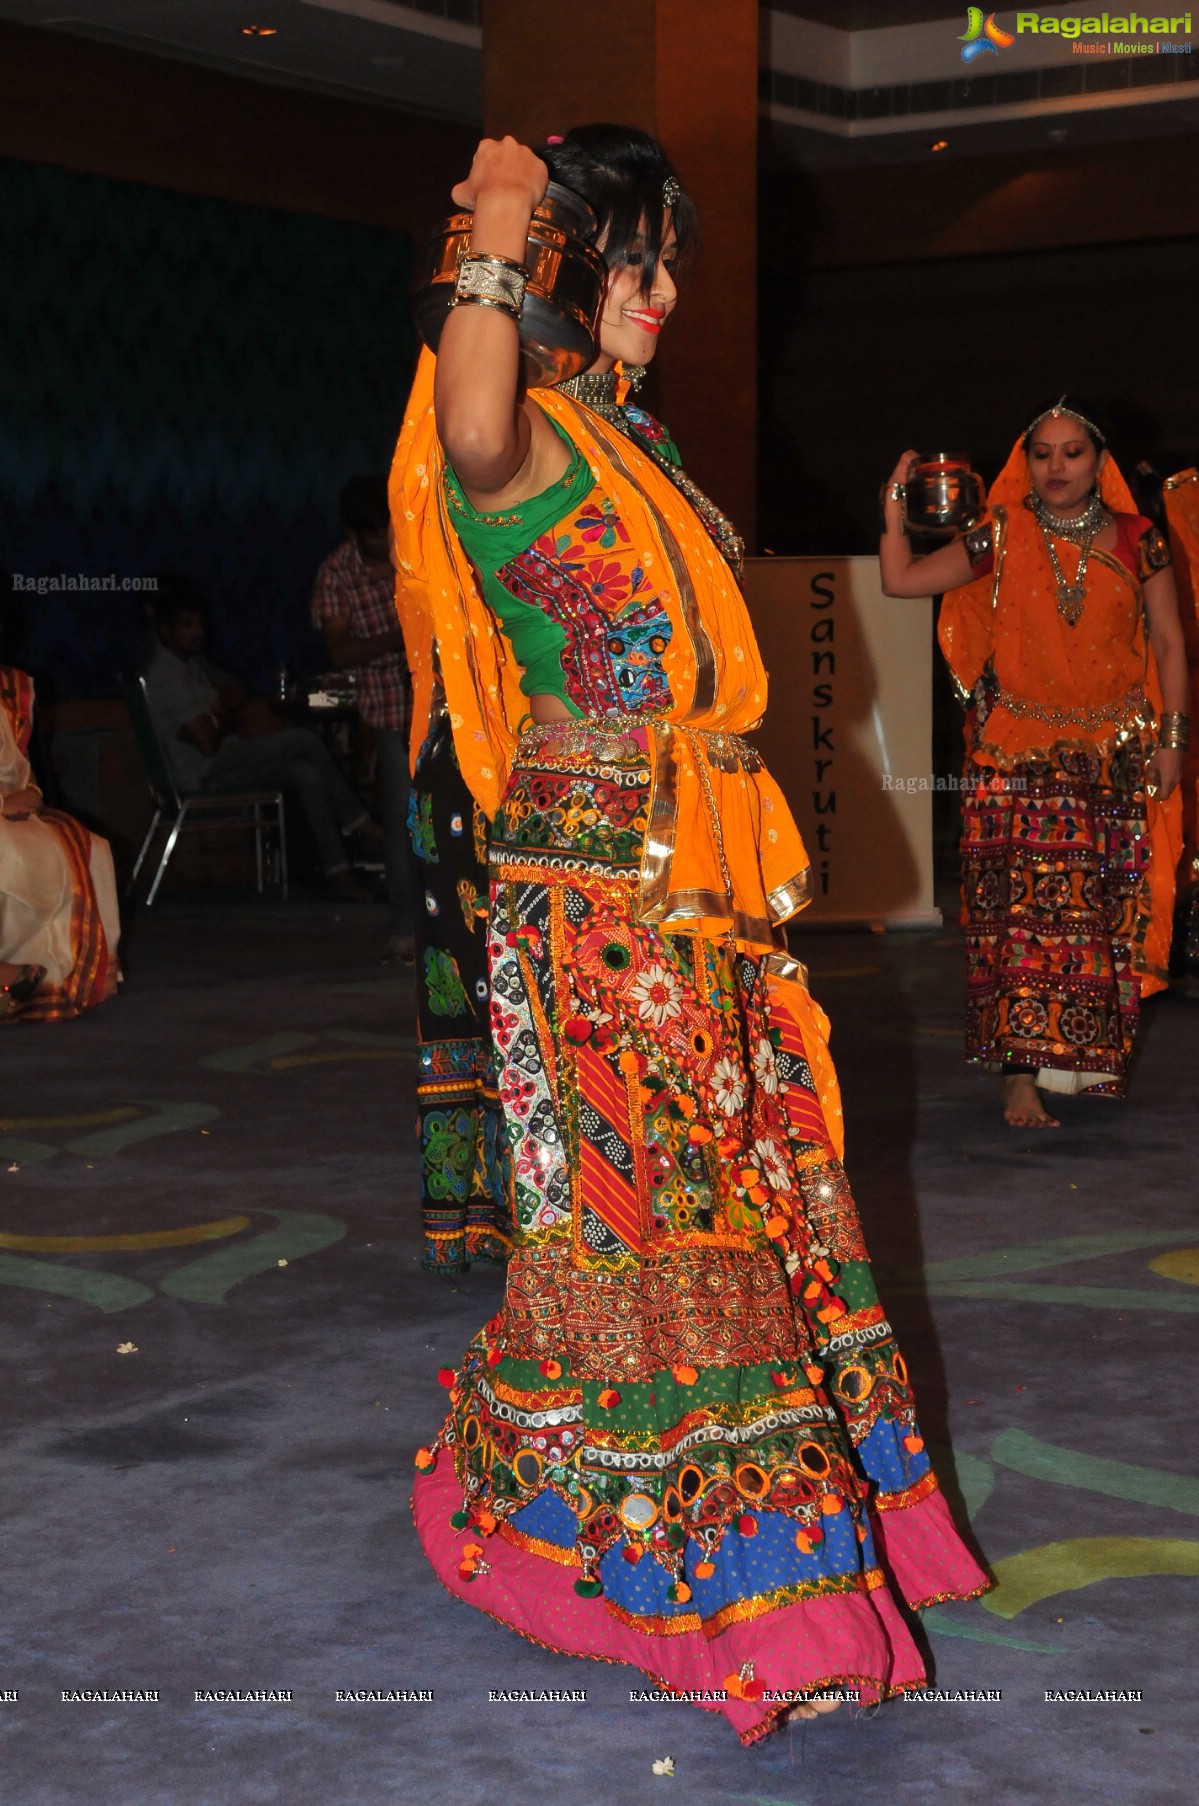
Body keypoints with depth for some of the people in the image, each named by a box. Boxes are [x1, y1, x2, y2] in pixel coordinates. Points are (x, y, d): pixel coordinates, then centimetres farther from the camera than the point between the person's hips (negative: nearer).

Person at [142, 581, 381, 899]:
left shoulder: (191, 661, 14)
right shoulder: (165, 676, -18)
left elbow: (237, 690, 23)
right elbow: (208, 743, -23)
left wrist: (221, 709, 1)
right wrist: (225, 725, 0)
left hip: (223, 764, 10)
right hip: (203, 775, -10)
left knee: (308, 774, -11)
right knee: (305, 740, -19)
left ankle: (338, 875, -12)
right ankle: (358, 820, -7)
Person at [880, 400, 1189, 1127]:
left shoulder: (1136, 541, 4)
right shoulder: (1002, 540, 2)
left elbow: (1168, 641, 8)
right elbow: (902, 580, 5)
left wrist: (1171, 738, 3)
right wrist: (895, 510, -6)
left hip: (1115, 756, 2)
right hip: (1019, 753, -1)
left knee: (1106, 914, 4)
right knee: (1022, 908, -11)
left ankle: (1090, 1061, 19)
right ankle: (1022, 1073, -12)